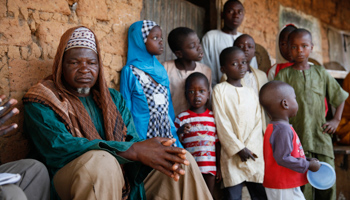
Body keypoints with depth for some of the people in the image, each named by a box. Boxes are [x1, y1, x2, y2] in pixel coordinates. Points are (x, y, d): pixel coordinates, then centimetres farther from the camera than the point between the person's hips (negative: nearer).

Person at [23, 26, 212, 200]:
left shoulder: (113, 98, 16)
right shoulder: (42, 102, -2)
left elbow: (132, 139, 6)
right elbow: (60, 147, -18)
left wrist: (153, 154, -21)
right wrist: (134, 151, -26)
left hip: (124, 181, 5)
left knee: (182, 159, -11)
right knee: (102, 160, -37)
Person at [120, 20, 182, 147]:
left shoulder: (161, 70, 12)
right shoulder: (130, 72, -5)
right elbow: (126, 109, -2)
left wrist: (173, 133, 14)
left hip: (166, 133, 5)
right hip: (143, 136, -5)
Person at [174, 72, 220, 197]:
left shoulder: (213, 117, 5)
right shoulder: (182, 118, -1)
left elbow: (217, 143, 8)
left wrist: (219, 168, 8)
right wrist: (180, 131, -21)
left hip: (210, 167, 2)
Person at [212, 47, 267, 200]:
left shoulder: (250, 91, 13)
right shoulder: (220, 90, -1)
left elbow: (258, 122, 6)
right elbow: (221, 123, -7)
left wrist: (249, 147, -8)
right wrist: (239, 148, -12)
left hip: (254, 152, 4)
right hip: (232, 153, -4)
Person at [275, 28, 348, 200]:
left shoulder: (320, 72, 12)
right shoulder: (283, 75, 3)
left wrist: (336, 120, 11)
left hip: (322, 139, 3)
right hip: (297, 141, -3)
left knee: (328, 184, 2)